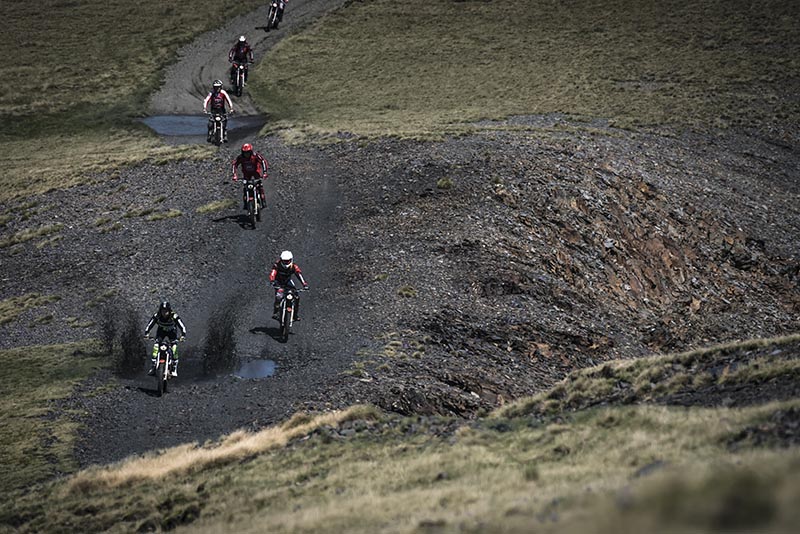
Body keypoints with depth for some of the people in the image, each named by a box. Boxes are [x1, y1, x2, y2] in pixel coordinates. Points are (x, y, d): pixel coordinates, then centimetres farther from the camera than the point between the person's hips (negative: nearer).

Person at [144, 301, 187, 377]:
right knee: (156, 346, -18)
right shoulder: (157, 316, -27)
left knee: (174, 348, -19)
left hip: (172, 332, -2)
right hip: (161, 331, 2)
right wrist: (146, 334, -43)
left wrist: (183, 335, -50)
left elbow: (182, 326, -34)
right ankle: (153, 366, -12)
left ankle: (174, 368, -10)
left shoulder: (174, 316, -32)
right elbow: (149, 325, -27)